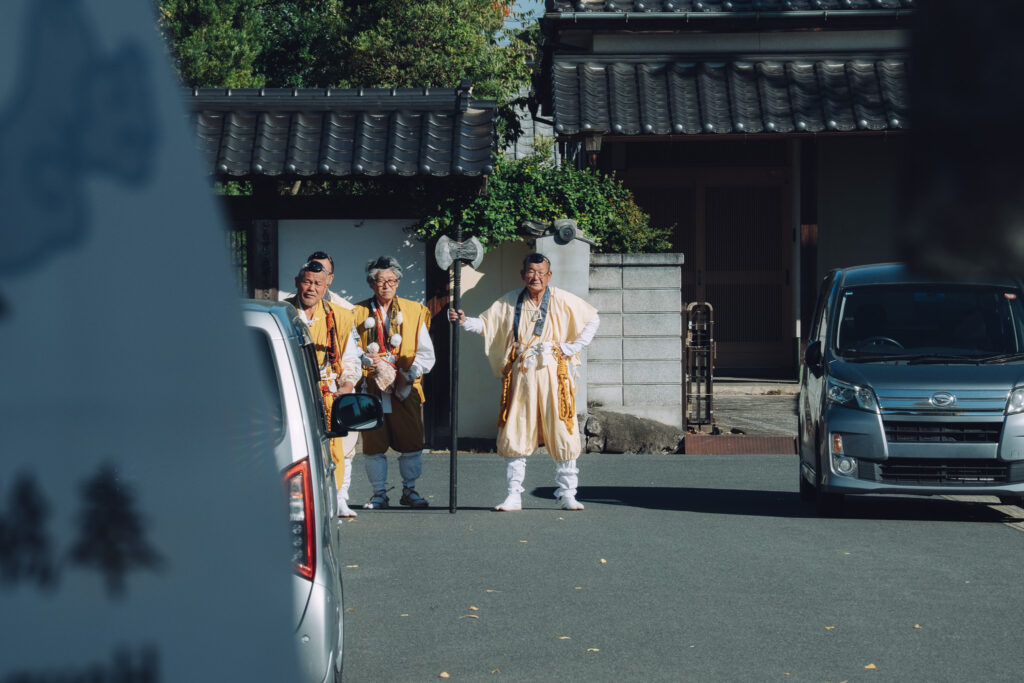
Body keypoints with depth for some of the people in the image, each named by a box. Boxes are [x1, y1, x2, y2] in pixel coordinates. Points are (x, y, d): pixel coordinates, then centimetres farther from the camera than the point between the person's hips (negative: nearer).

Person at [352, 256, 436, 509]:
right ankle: (379, 493, 12)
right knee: (373, 445, 0)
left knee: (412, 443, 1)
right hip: (371, 389, -1)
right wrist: (369, 361, -15)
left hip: (405, 389, 1)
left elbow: (426, 354, 8)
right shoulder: (359, 314, 8)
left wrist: (410, 374, -8)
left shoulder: (414, 311, 11)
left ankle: (409, 490, 16)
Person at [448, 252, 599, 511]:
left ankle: (567, 494, 7)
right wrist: (464, 321, -13)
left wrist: (572, 348, 2)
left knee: (562, 434, -2)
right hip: (520, 377, 1)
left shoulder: (562, 300, 2)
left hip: (553, 375, -1)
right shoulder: (510, 302, 7)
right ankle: (514, 496, 6)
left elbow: (592, 319, 10)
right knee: (515, 435, -1)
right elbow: (485, 323, 7)